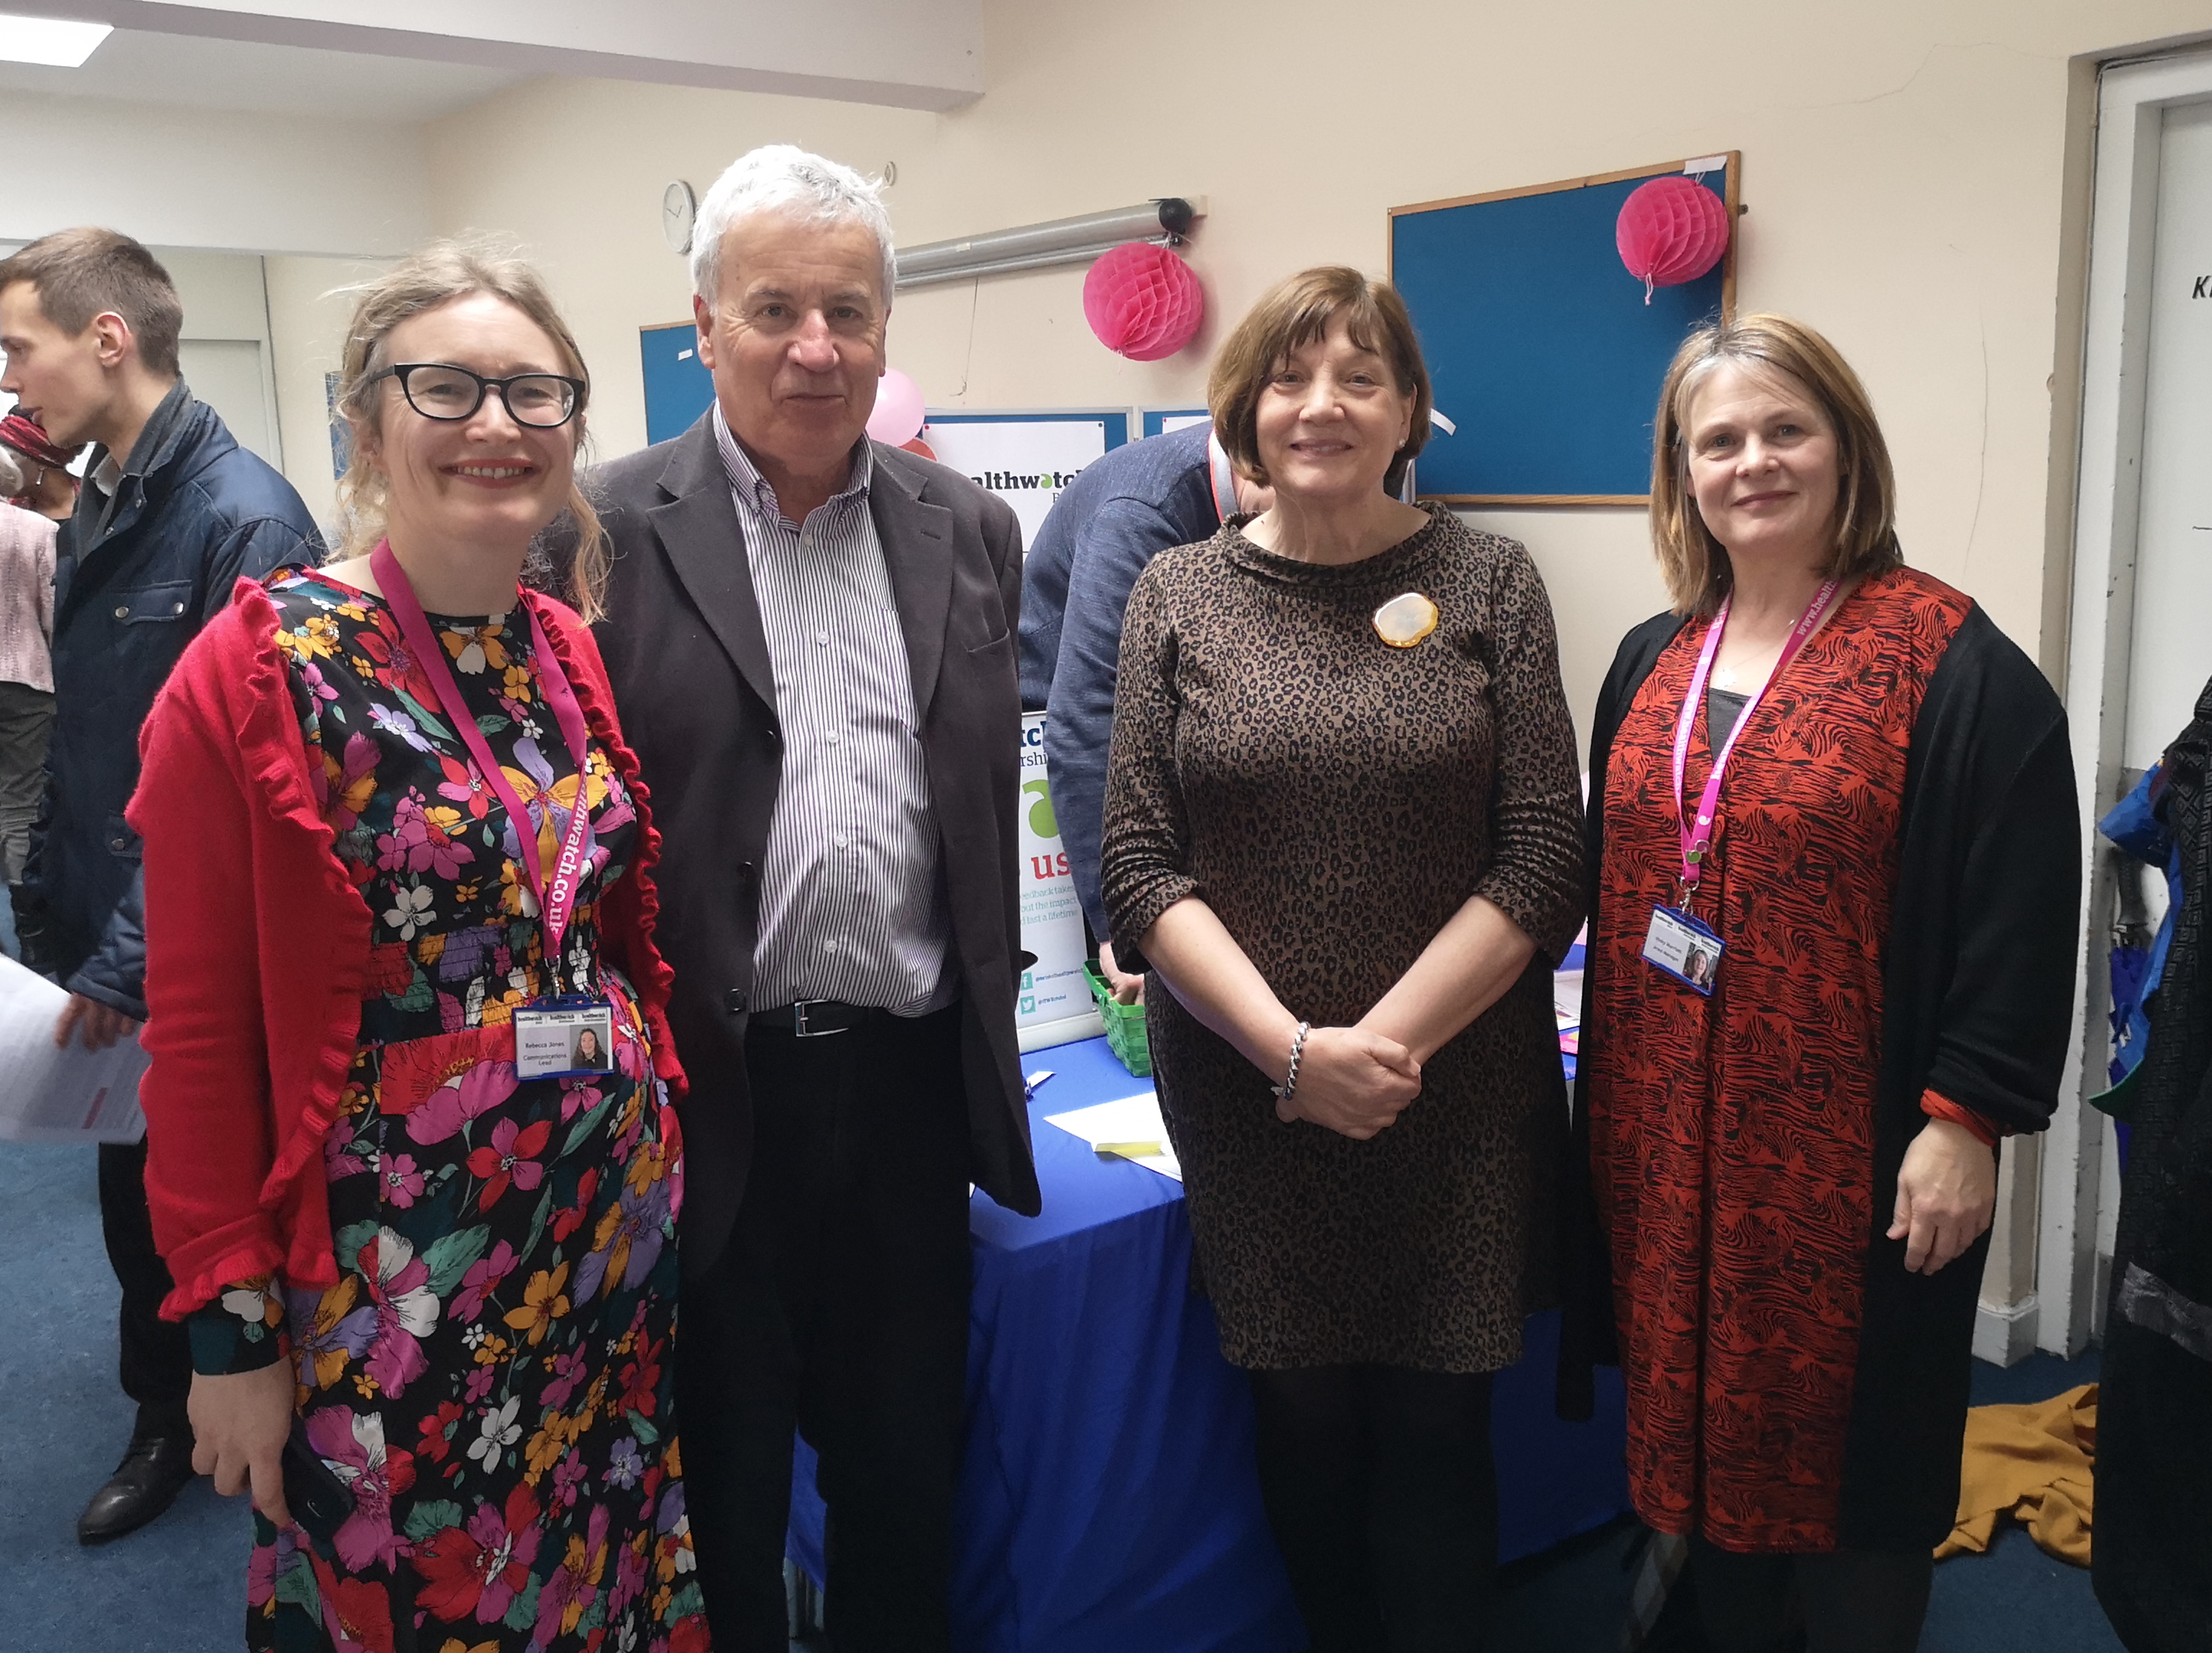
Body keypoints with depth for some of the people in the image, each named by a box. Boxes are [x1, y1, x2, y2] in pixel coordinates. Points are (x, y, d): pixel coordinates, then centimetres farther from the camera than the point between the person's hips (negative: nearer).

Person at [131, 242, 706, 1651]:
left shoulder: (581, 656, 4)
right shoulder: (256, 672, -12)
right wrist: (233, 1330, -9)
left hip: (617, 1223, 5)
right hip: (391, 1268, -5)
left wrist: (668, 1144, 10)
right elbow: (201, 1031, -10)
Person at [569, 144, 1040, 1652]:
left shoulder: (972, 532, 6)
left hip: (911, 1082, 3)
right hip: (708, 1091, -3)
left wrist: (985, 1030, 10)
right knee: (724, 1482, 17)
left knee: (906, 1463, 20)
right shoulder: (605, 534, -6)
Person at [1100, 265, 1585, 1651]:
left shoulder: (1490, 583, 0)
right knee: (1304, 1420, 12)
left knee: (1437, 1427, 7)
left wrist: (1389, 1039, -13)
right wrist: (1293, 1050, -13)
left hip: (1459, 1102, -1)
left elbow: (1543, 860, -4)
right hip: (1246, 1098, 1)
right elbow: (1141, 865, -2)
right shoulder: (1178, 598, 2)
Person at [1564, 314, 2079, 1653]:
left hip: (1855, 1153, -5)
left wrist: (1966, 1118, -15)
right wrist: (1610, 1107, 14)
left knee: (1849, 1436, 9)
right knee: (1709, 1415, 17)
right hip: (1673, 1139, 6)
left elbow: (2020, 919, -12)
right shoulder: (1652, 662, 9)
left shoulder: (1955, 666, -10)